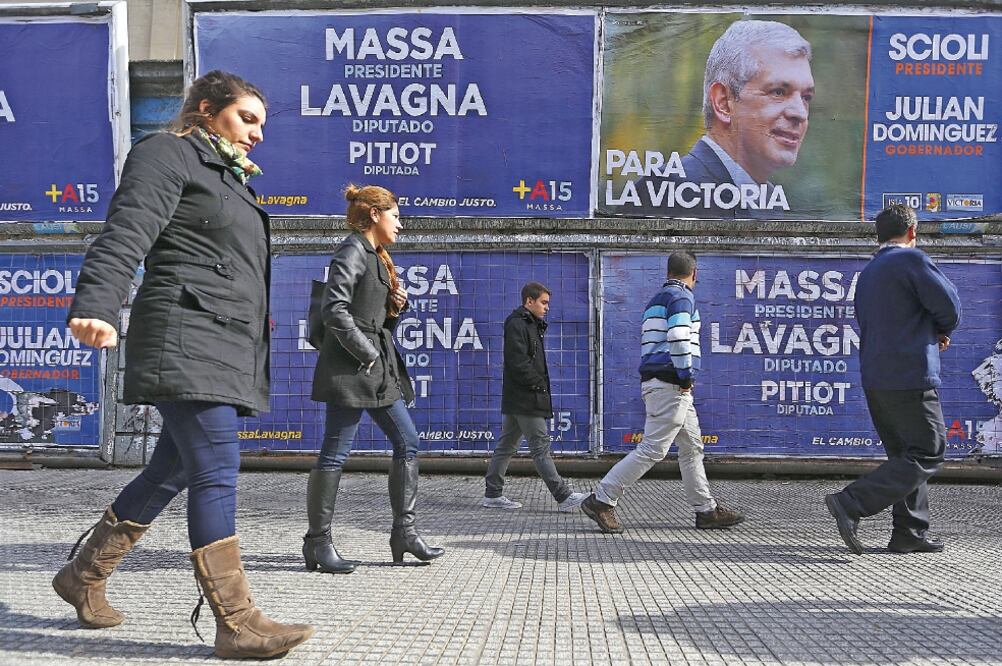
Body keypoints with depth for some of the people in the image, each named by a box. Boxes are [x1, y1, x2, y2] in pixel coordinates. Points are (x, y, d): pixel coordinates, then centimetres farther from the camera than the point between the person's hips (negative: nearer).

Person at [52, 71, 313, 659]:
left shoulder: (229, 176, 27)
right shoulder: (167, 154, -1)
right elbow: (125, 236, -17)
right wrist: (96, 306, -31)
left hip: (227, 350, 10)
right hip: (187, 343, -10)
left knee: (171, 471, 13)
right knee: (217, 473, -13)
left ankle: (84, 576, 29)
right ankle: (237, 623, -11)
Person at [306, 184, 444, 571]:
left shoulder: (375, 257, 21)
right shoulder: (352, 251, -8)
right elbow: (335, 310, -18)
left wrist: (396, 306, 6)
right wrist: (368, 355, -17)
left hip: (377, 367, 10)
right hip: (350, 364, -10)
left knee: (407, 442, 9)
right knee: (336, 452, -5)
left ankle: (404, 533, 14)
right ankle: (318, 542, 3)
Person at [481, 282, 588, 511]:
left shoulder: (531, 325, 21)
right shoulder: (516, 324, -12)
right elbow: (518, 362, -20)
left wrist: (541, 384, 7)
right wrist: (538, 383, -13)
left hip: (517, 399, 11)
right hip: (526, 398, -11)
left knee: (507, 446, 11)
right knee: (541, 446, -8)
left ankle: (493, 495, 16)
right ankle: (564, 497, -7)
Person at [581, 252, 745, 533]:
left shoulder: (656, 300, 23)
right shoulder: (682, 296, -6)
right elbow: (678, 337, -21)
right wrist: (686, 375, -15)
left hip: (654, 381, 10)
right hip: (670, 384, -10)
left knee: (693, 447, 13)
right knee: (653, 449, -10)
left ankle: (706, 511, 17)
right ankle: (601, 500, -10)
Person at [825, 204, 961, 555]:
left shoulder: (866, 273, 18)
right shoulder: (912, 260, -8)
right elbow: (949, 307, -8)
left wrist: (934, 333, 15)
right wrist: (943, 329, 15)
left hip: (875, 379, 9)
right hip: (910, 378, -9)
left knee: (906, 455, 14)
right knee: (927, 454, -5)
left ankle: (909, 532, 14)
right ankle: (851, 504, -15)